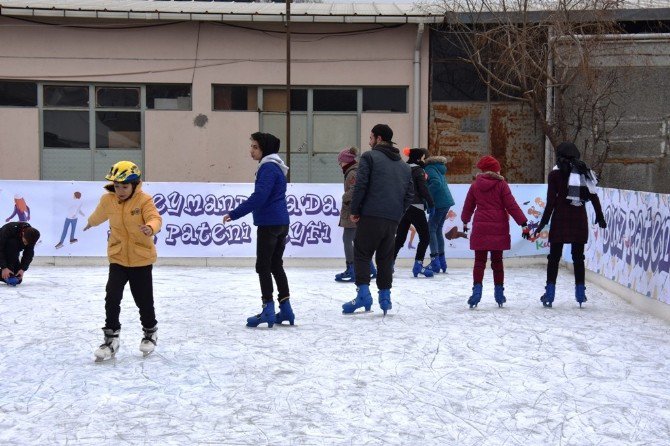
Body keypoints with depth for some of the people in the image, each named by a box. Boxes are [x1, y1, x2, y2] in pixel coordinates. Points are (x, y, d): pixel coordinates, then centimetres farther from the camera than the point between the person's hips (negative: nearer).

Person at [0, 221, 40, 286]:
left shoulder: (31, 236, -21)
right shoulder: (9, 229, -36)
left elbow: (28, 254, -16)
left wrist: (23, 269, -30)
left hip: (14, 253, 4)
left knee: (18, 280, -7)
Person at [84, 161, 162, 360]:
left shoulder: (144, 200, -14)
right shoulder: (107, 200, -2)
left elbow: (155, 218, -30)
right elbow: (99, 215, 21)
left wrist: (150, 228, -53)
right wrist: (90, 223, 42)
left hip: (141, 259, -2)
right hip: (118, 258, 3)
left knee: (144, 299, 8)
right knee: (112, 297, -9)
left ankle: (150, 332, 33)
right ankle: (111, 338, 2)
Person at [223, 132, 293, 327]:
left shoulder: (268, 168, -14)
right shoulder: (276, 167, 17)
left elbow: (259, 196, -24)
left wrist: (234, 214, -23)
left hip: (269, 223, -10)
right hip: (281, 223, 10)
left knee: (263, 266, -4)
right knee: (276, 265, 14)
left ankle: (268, 309, -5)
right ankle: (285, 309, 14)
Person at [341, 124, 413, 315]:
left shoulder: (369, 157, -1)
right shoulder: (404, 165, 19)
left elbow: (360, 186, -10)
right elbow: (409, 193, 16)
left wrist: (355, 211, -4)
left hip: (371, 215, -6)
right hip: (393, 220, 6)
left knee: (362, 254, 0)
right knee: (385, 258, 14)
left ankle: (363, 294, -12)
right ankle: (385, 296, 13)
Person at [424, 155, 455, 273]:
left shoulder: (429, 169, -10)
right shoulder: (438, 168, 20)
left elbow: (436, 183, -23)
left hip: (439, 203, -9)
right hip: (447, 202, 9)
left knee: (431, 230, -6)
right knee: (438, 230, 15)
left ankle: (435, 262, -12)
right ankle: (442, 262, 17)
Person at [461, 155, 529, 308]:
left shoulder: (475, 185, 4)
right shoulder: (501, 184, -2)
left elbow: (468, 206, 15)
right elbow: (511, 206, -7)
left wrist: (465, 221, 33)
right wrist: (523, 224, -5)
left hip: (480, 228, 0)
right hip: (499, 228, 0)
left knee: (479, 261, 4)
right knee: (497, 261, 11)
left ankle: (477, 290, -10)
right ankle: (499, 293, 15)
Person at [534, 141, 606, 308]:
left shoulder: (555, 174, -3)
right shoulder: (585, 172, 6)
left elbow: (551, 201, -8)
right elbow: (594, 197, 7)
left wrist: (543, 222, -3)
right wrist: (600, 217, 18)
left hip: (560, 219, -3)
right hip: (580, 219, 3)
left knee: (554, 256, 4)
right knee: (578, 256, 12)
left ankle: (550, 293, 1)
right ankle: (580, 292, 12)